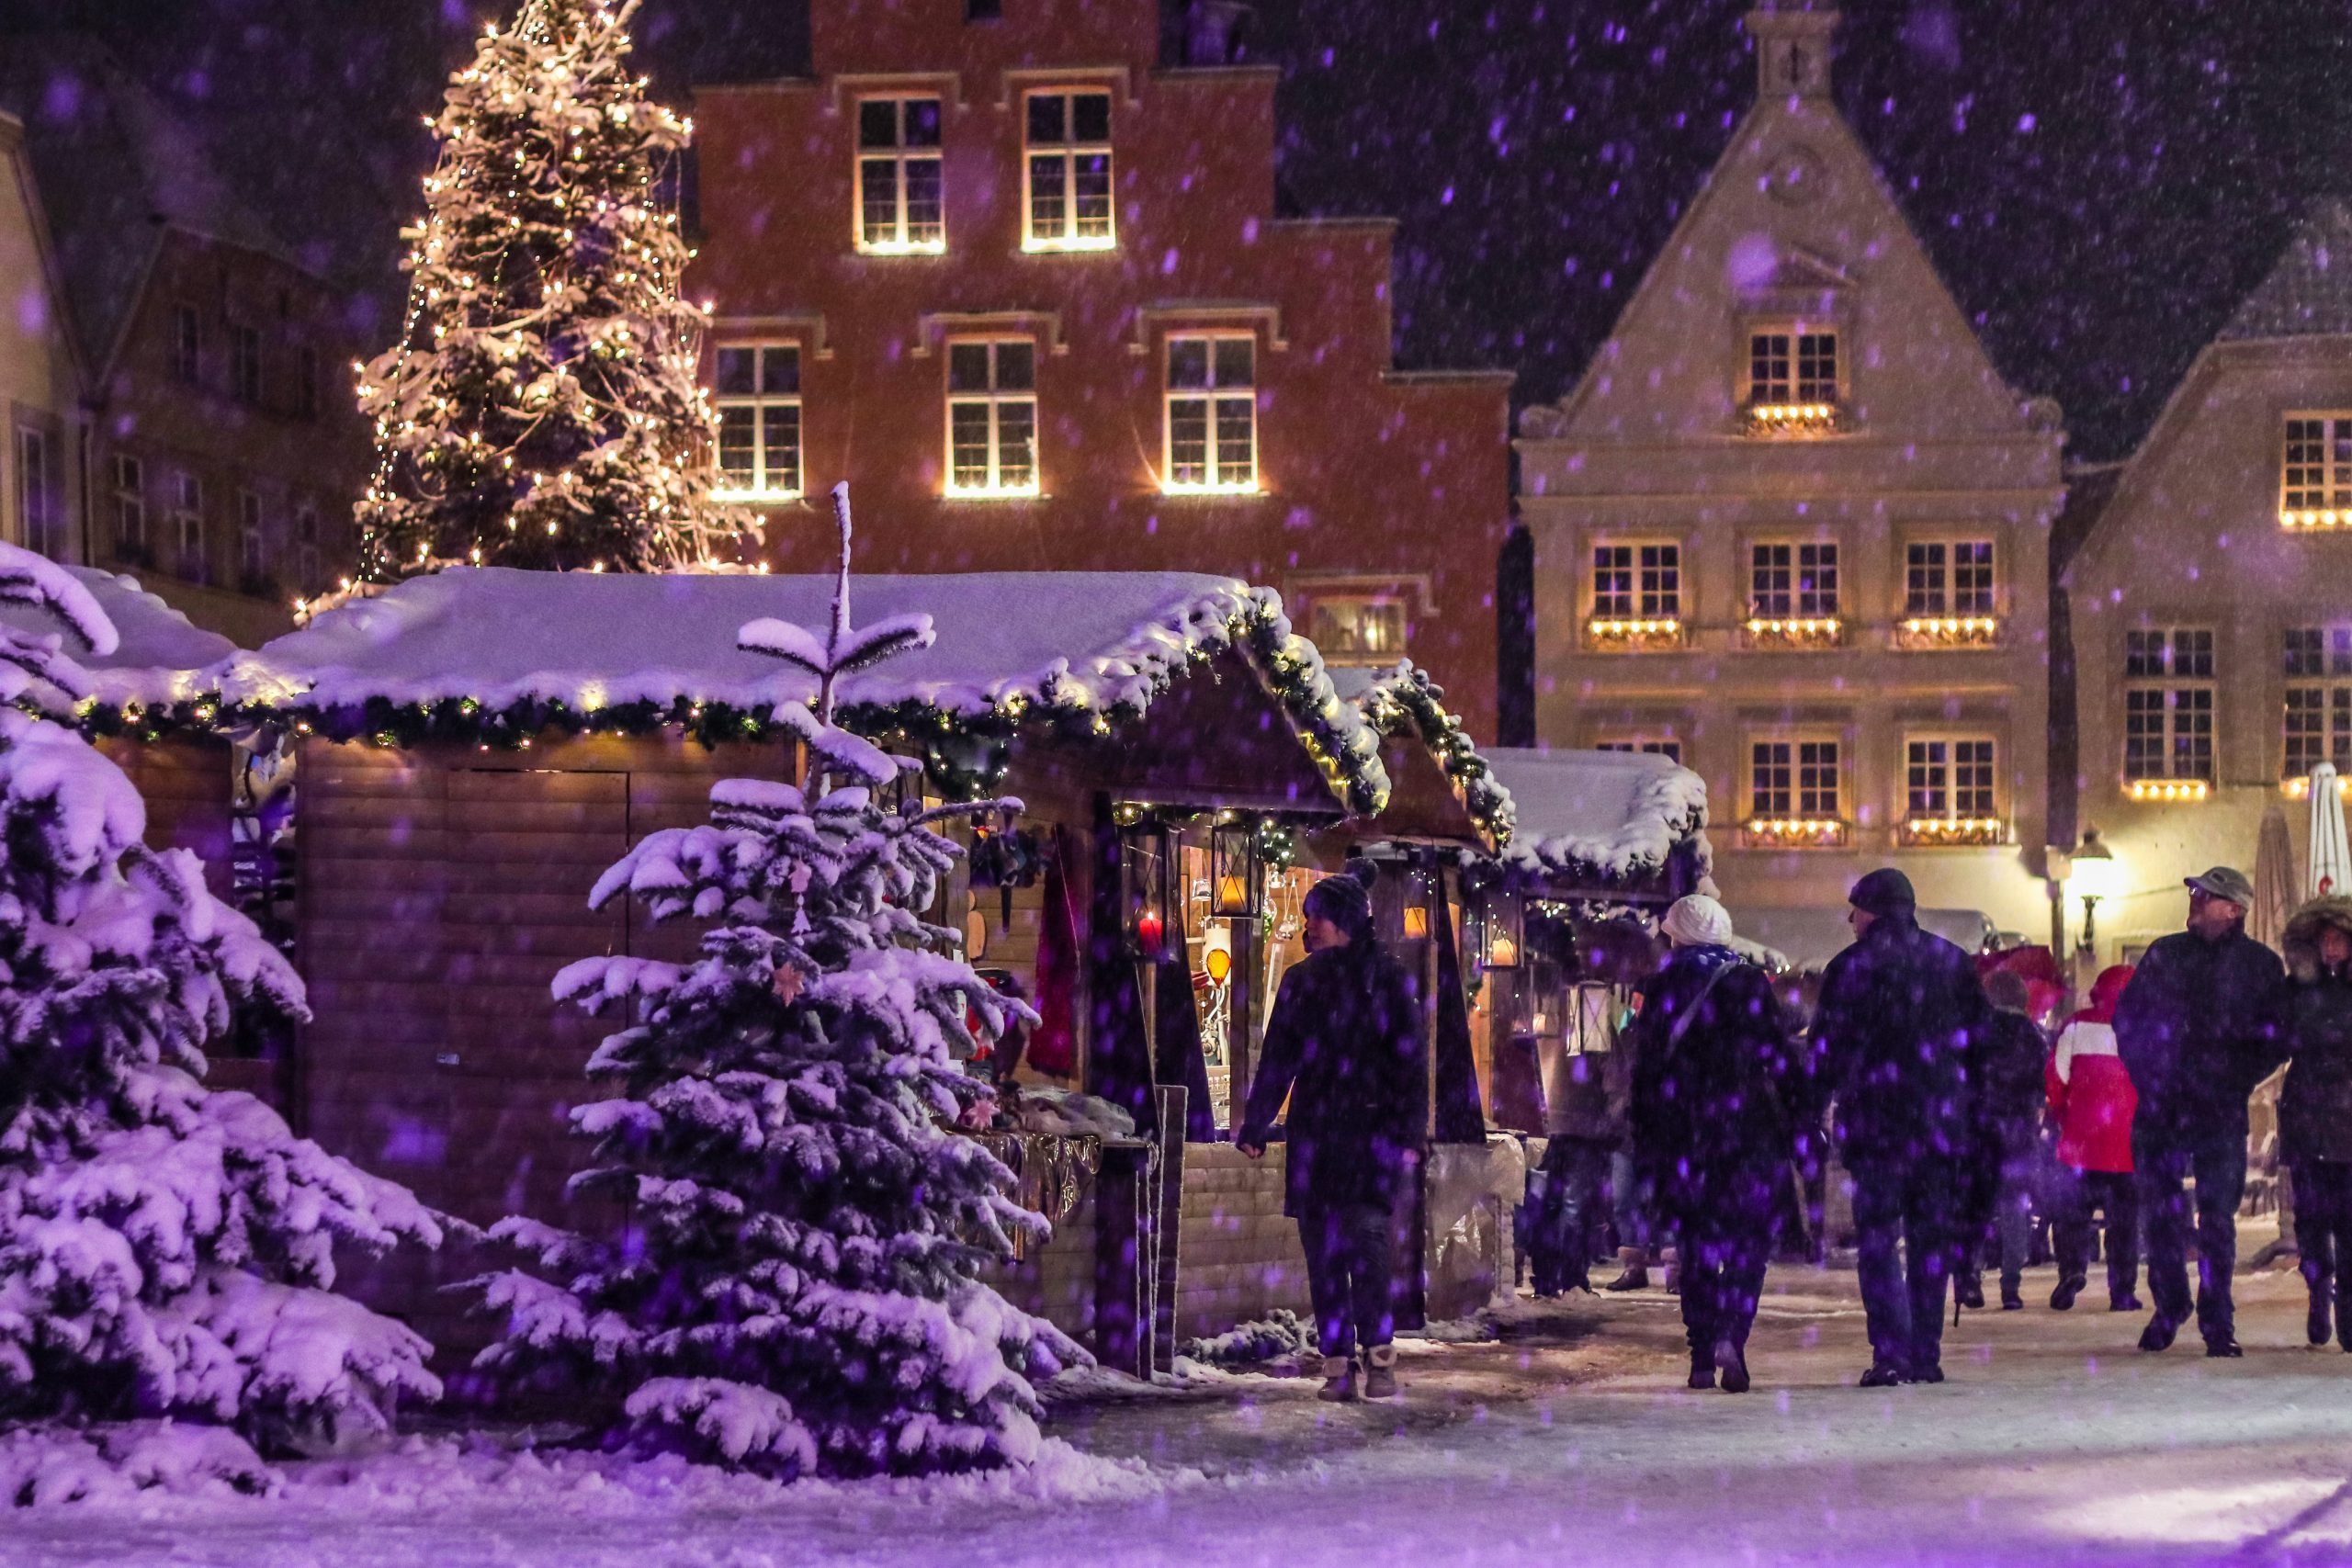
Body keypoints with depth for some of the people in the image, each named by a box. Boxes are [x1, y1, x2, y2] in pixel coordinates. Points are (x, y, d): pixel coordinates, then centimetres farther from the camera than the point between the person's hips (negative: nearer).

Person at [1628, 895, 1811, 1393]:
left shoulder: (1659, 989, 4)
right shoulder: (1749, 983, -1)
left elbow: (1645, 1069, 4)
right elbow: (1780, 1058, -3)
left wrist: (1643, 1146, 9)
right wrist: (1799, 1121, 3)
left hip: (1680, 1135, 2)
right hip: (1746, 1127, -2)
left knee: (1696, 1240, 11)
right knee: (1749, 1239, 3)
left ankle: (1702, 1357, 7)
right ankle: (1730, 1336, -18)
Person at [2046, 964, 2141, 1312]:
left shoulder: (2076, 1026, -1)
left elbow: (2054, 1076, -2)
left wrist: (2060, 1113, 14)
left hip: (2080, 1139, -1)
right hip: (2129, 1141, 1)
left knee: (2073, 1209, 8)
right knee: (2125, 1216, 7)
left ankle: (2072, 1268, -13)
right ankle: (2122, 1292, 4)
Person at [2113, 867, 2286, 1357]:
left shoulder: (2260, 964, 3)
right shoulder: (2165, 953, 11)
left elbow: (2275, 1038, 5)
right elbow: (2125, 1015, 16)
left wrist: (2238, 1079, -6)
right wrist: (2144, 1071, 6)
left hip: (2220, 1111, -3)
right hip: (2160, 1106, 3)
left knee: (2218, 1215, -4)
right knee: (2160, 1211, 6)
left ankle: (2217, 1321, 3)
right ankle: (2169, 1305, 24)